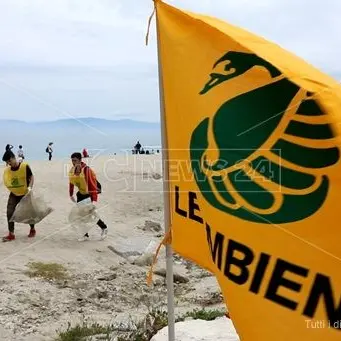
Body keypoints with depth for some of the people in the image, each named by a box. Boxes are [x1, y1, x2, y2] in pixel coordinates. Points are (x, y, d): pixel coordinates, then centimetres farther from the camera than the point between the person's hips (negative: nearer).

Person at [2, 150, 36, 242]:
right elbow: (6, 182, 7)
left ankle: (32, 230, 34)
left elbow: (31, 177, -12)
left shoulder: (25, 166, -18)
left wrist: (30, 187, -25)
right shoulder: (7, 170, -6)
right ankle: (11, 234, 0)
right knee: (9, 212, -7)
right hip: (14, 194, 3)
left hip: (25, 194, -3)